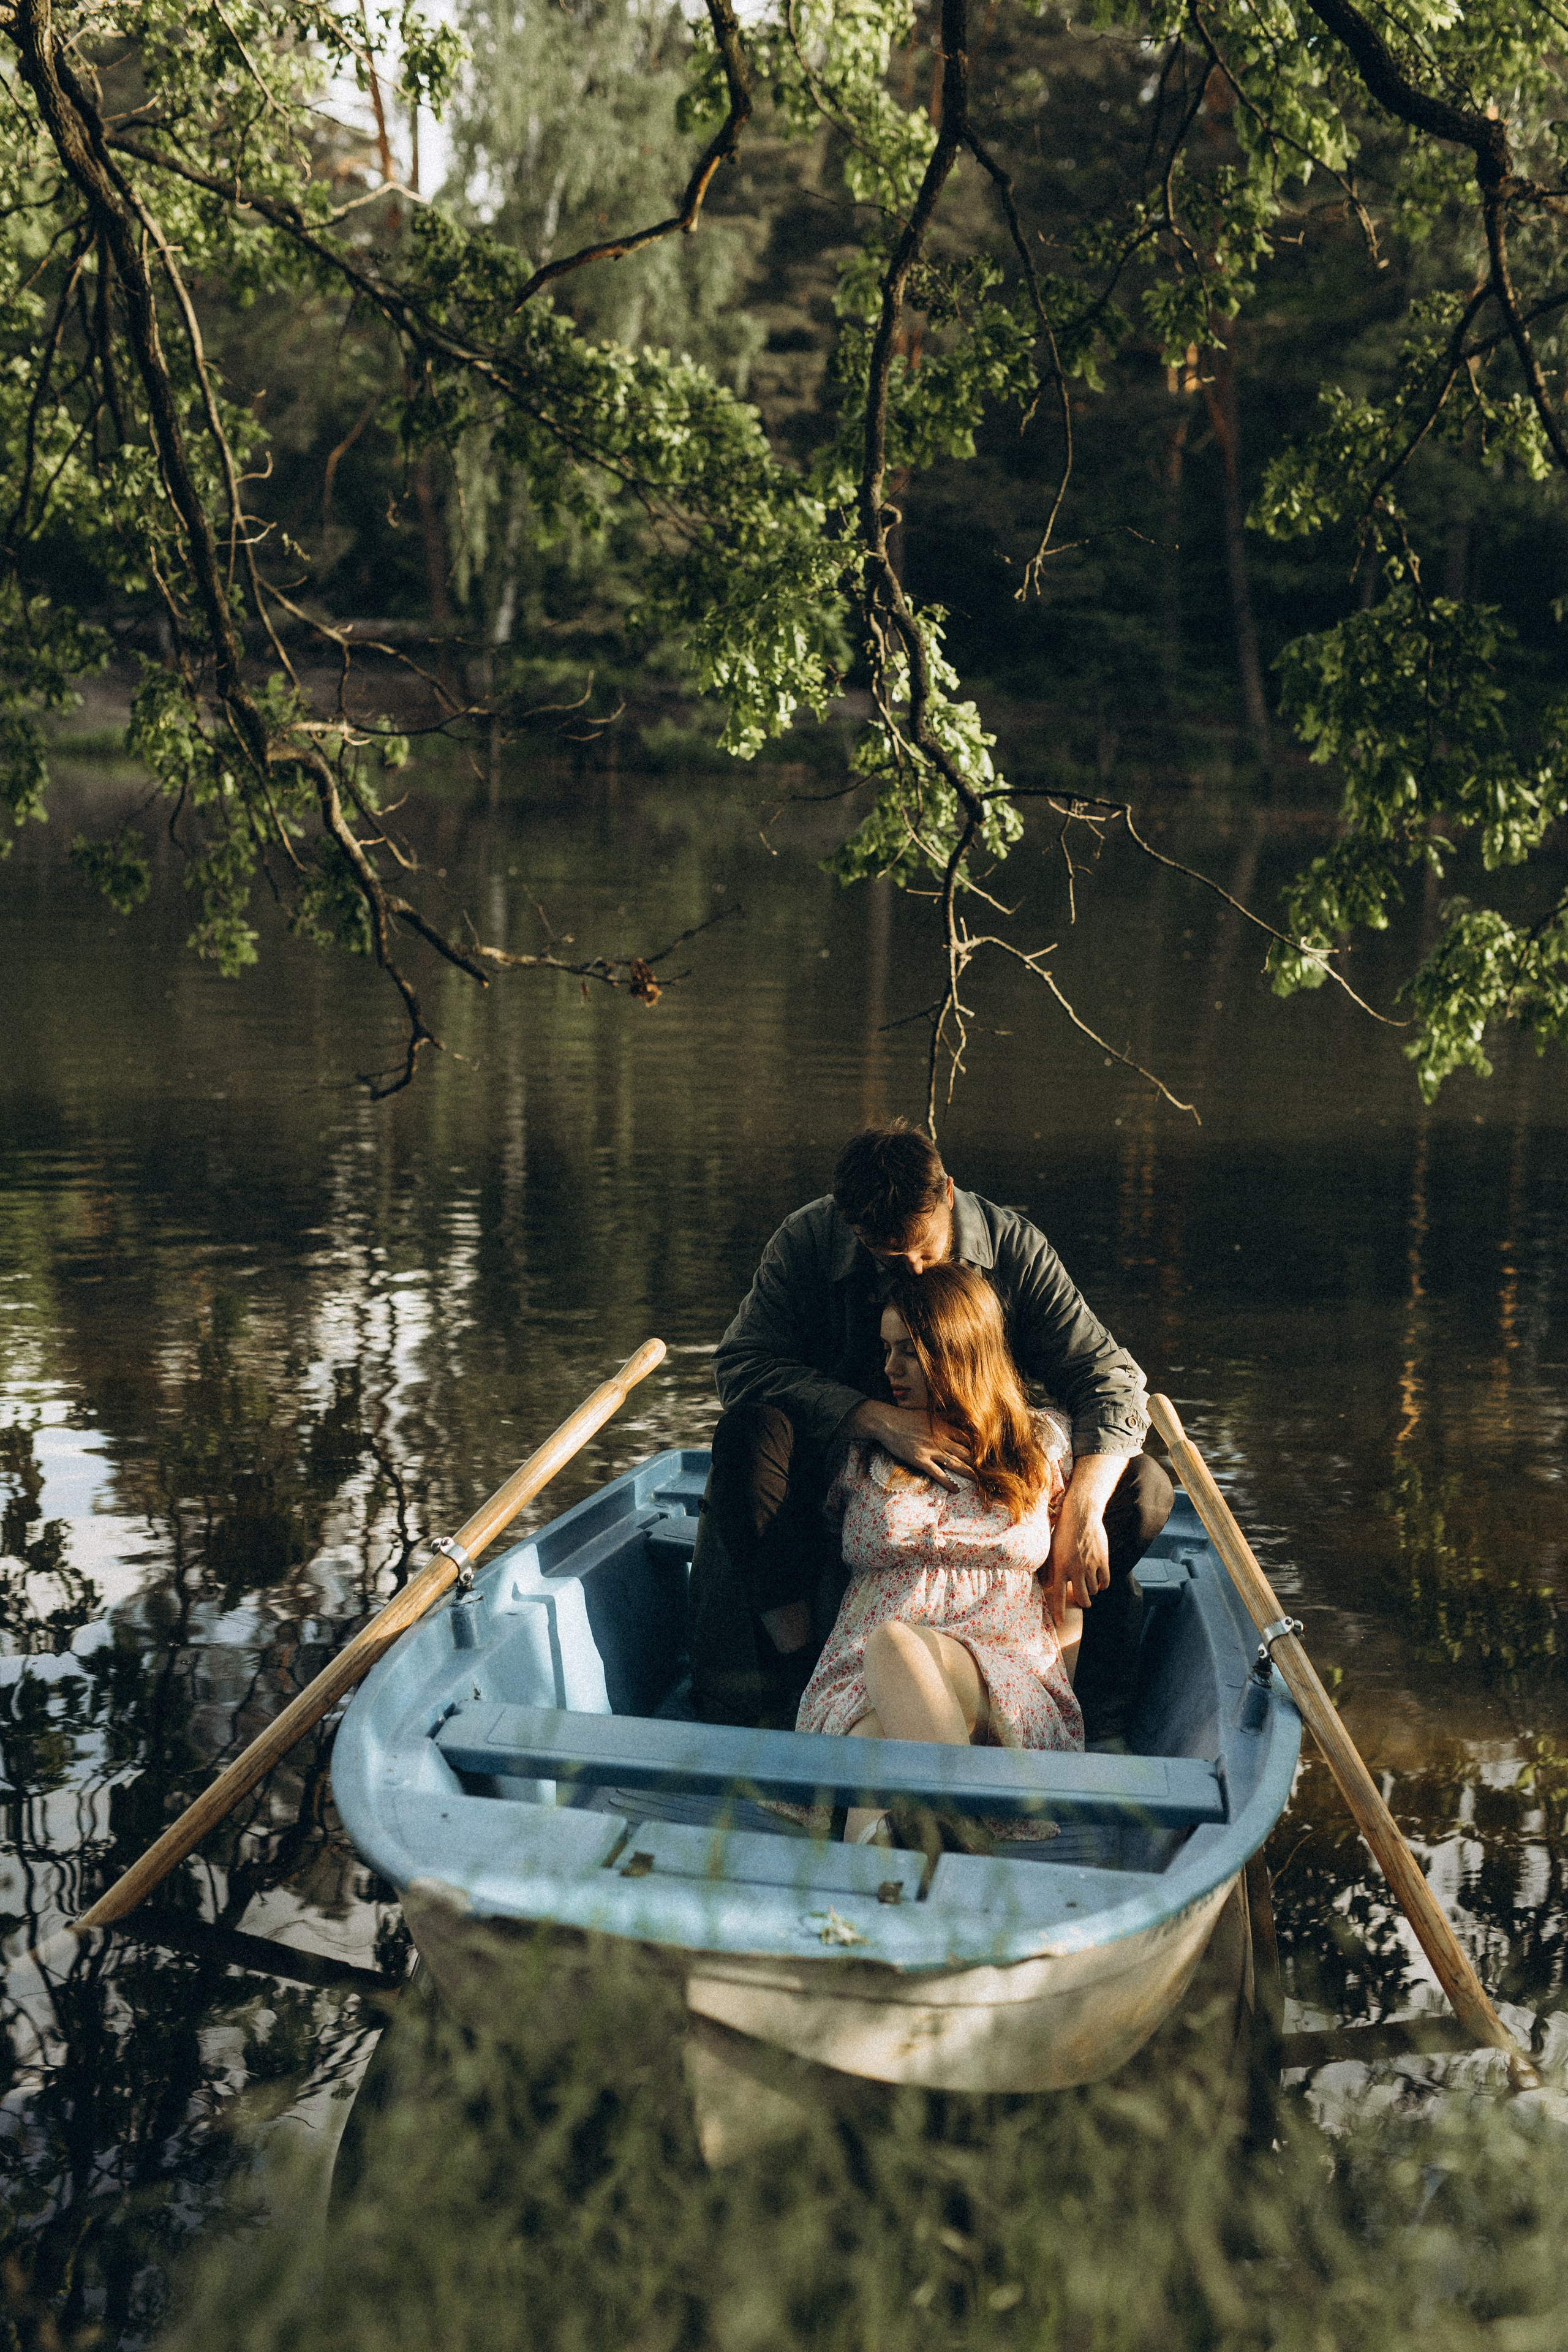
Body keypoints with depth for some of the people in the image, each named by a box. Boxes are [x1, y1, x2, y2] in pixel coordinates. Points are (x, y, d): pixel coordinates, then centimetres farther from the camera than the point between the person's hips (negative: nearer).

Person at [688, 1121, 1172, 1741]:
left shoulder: (1014, 1247, -11)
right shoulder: (807, 1242, -13)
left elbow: (1107, 1377, -13)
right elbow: (742, 1362, -21)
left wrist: (1082, 1510, -31)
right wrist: (876, 1418, -34)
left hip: (981, 1479, 1)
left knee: (1142, 1488, -21)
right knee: (749, 1431, -33)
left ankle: (1103, 1728, -17)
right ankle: (797, 1667, -29)